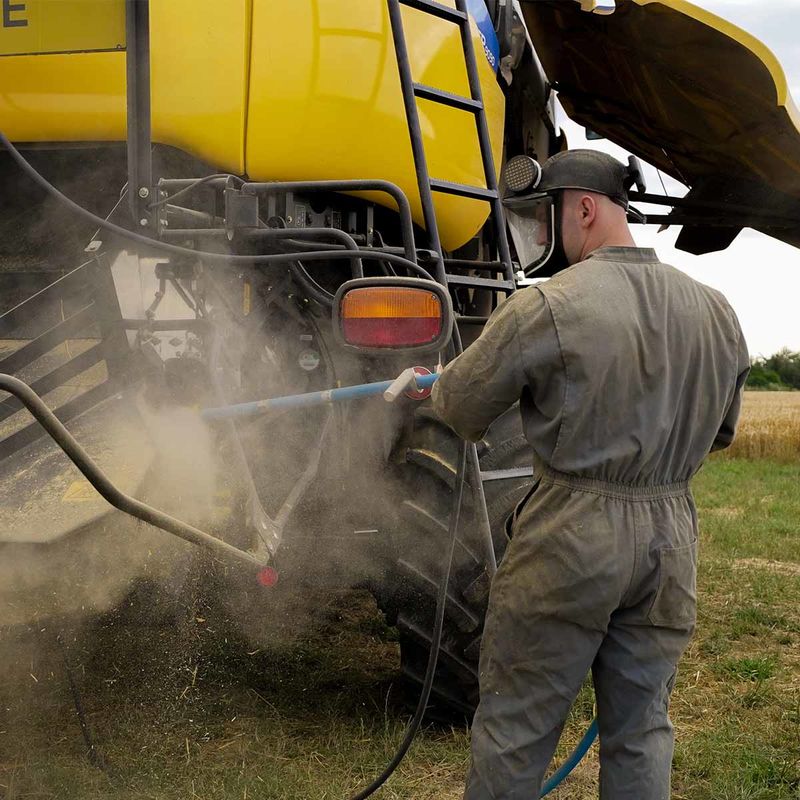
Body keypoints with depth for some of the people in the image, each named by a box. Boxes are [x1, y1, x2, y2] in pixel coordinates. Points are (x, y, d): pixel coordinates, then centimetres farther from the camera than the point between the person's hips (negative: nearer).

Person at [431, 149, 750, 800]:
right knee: (642, 729, 16)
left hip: (570, 538, -5)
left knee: (515, 727, 8)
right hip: (671, 539, 6)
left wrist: (432, 387, 16)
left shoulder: (546, 308, -15)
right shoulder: (716, 312, 4)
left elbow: (460, 409, -6)